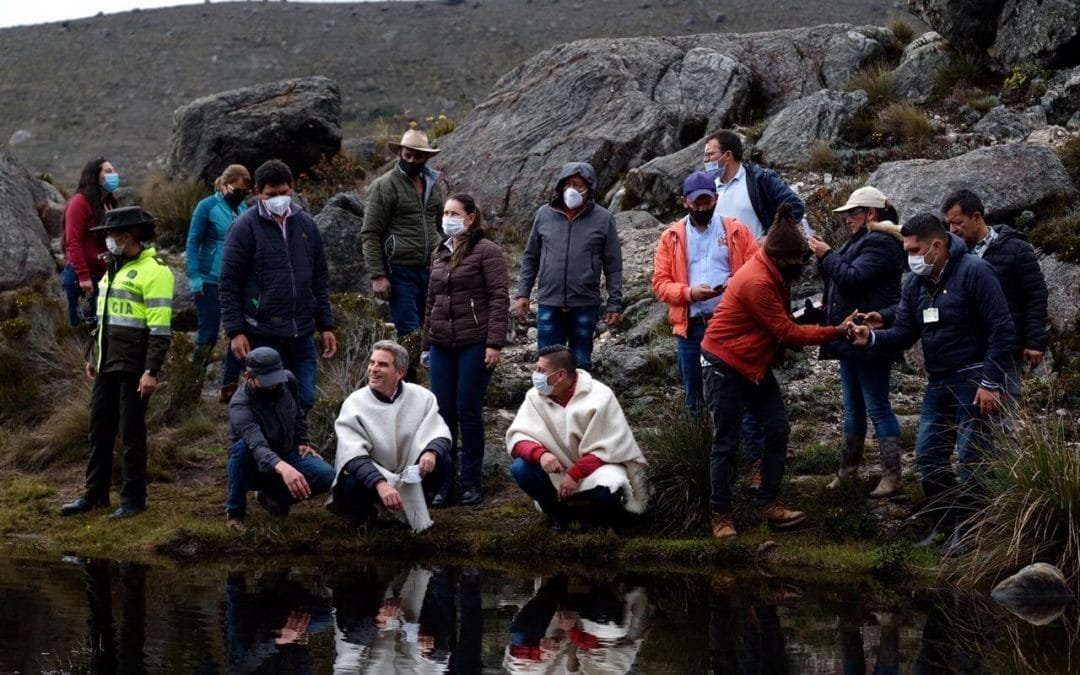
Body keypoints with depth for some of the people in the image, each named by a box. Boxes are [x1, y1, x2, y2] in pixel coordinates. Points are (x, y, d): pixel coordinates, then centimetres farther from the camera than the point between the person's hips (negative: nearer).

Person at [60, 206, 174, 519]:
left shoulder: (153, 271, -14)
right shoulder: (115, 268, 15)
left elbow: (160, 329, -19)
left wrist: (151, 371, -23)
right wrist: (95, 357, 22)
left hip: (133, 368, -8)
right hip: (107, 365, 8)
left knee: (132, 431, -1)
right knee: (99, 428, 11)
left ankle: (133, 499, 8)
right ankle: (95, 494, 20)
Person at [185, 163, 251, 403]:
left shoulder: (244, 210, 9)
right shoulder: (208, 207, -6)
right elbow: (193, 242, -6)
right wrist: (195, 278, -13)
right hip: (211, 282, -5)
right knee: (208, 334, -1)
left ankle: (229, 387, 10)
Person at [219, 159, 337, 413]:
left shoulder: (306, 223, 12)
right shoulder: (244, 227, -3)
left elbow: (320, 279, 18)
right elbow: (229, 284, -5)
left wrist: (326, 326, 13)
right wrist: (235, 331, -12)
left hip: (302, 335, 5)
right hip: (262, 335, -5)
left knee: (305, 401, 4)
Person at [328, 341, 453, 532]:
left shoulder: (421, 397, -6)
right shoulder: (354, 404, -14)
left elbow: (440, 434, -11)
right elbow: (354, 456, -25)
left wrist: (431, 452, -37)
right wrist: (381, 484, -43)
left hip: (408, 477, 3)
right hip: (369, 476, -2)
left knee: (440, 459, -22)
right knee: (353, 483, -35)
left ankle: (417, 513, 2)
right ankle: (363, 514, 2)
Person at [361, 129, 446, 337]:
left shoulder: (434, 184, 14)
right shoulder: (385, 186, -5)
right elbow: (370, 235, -8)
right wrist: (377, 276, -14)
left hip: (431, 271, 6)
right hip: (400, 271, -6)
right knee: (410, 333, -9)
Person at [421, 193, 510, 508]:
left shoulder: (486, 251, -4)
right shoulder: (440, 254, 16)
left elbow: (499, 298, -9)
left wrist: (495, 343, -16)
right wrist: (426, 344, 20)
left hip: (474, 345, -6)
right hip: (442, 346, 6)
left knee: (469, 411, -3)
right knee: (443, 413, 3)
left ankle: (472, 482, 9)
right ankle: (444, 482, 8)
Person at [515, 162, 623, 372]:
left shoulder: (603, 219, -1)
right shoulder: (544, 215, 5)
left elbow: (613, 266, 1)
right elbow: (530, 257, 12)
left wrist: (615, 303, -2)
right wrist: (523, 293, 6)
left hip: (585, 305, -2)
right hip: (548, 304, 2)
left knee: (581, 364, 8)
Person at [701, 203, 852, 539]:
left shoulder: (773, 274, 2)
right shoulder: (756, 282, -28)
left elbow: (781, 325, 6)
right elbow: (786, 332, -23)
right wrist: (835, 331, -18)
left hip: (754, 363, 9)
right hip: (724, 364, -9)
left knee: (778, 428, 5)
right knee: (725, 441, -2)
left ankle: (767, 503, 11)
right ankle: (721, 514, 7)